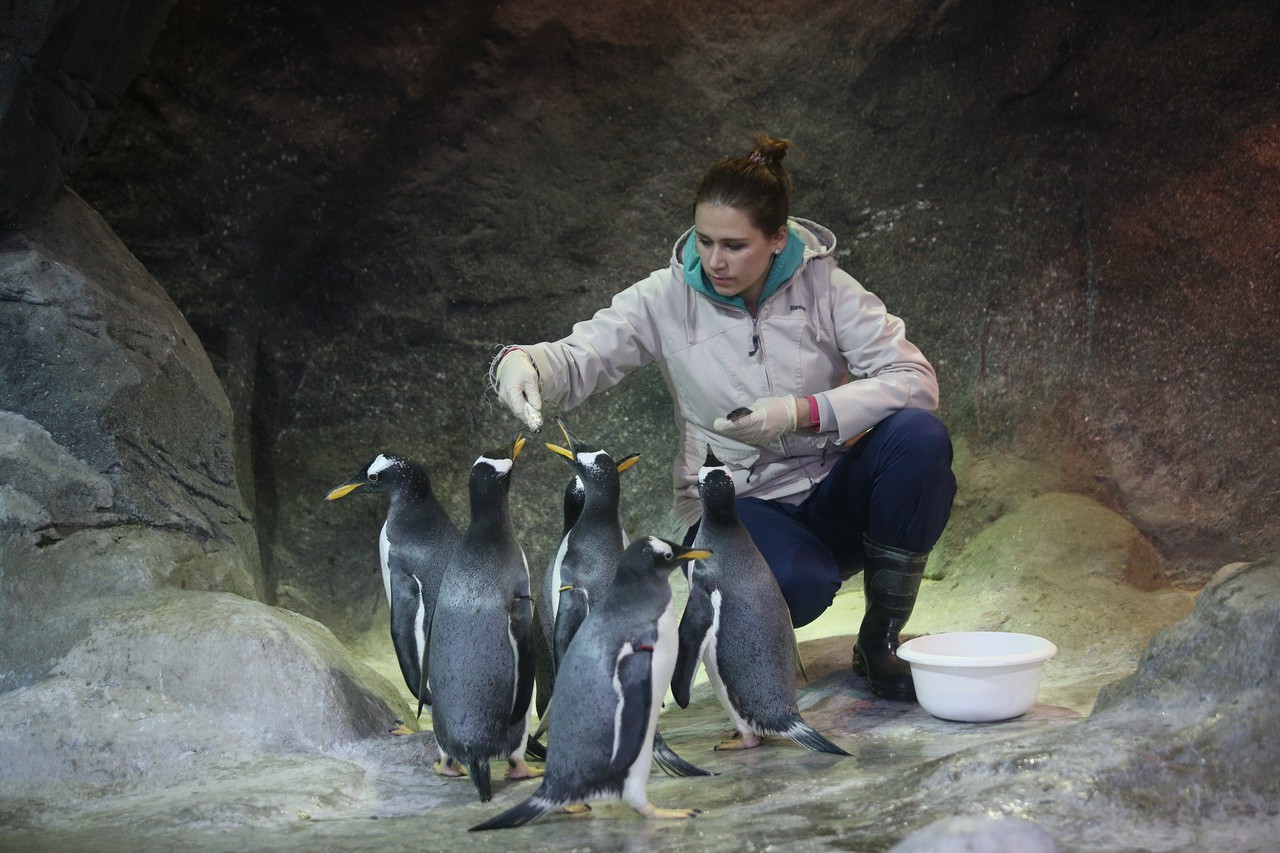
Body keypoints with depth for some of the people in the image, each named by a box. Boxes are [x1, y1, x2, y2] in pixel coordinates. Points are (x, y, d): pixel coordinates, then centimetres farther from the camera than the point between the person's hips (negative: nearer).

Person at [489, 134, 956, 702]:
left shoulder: (823, 287, -6)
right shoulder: (668, 298, -5)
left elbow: (915, 379, -14)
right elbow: (579, 358, -11)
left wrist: (802, 413, -25)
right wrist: (522, 363, -35)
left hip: (832, 496, 2)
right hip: (736, 504, -2)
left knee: (920, 436, -29)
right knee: (796, 585, -37)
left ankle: (879, 642, -11)